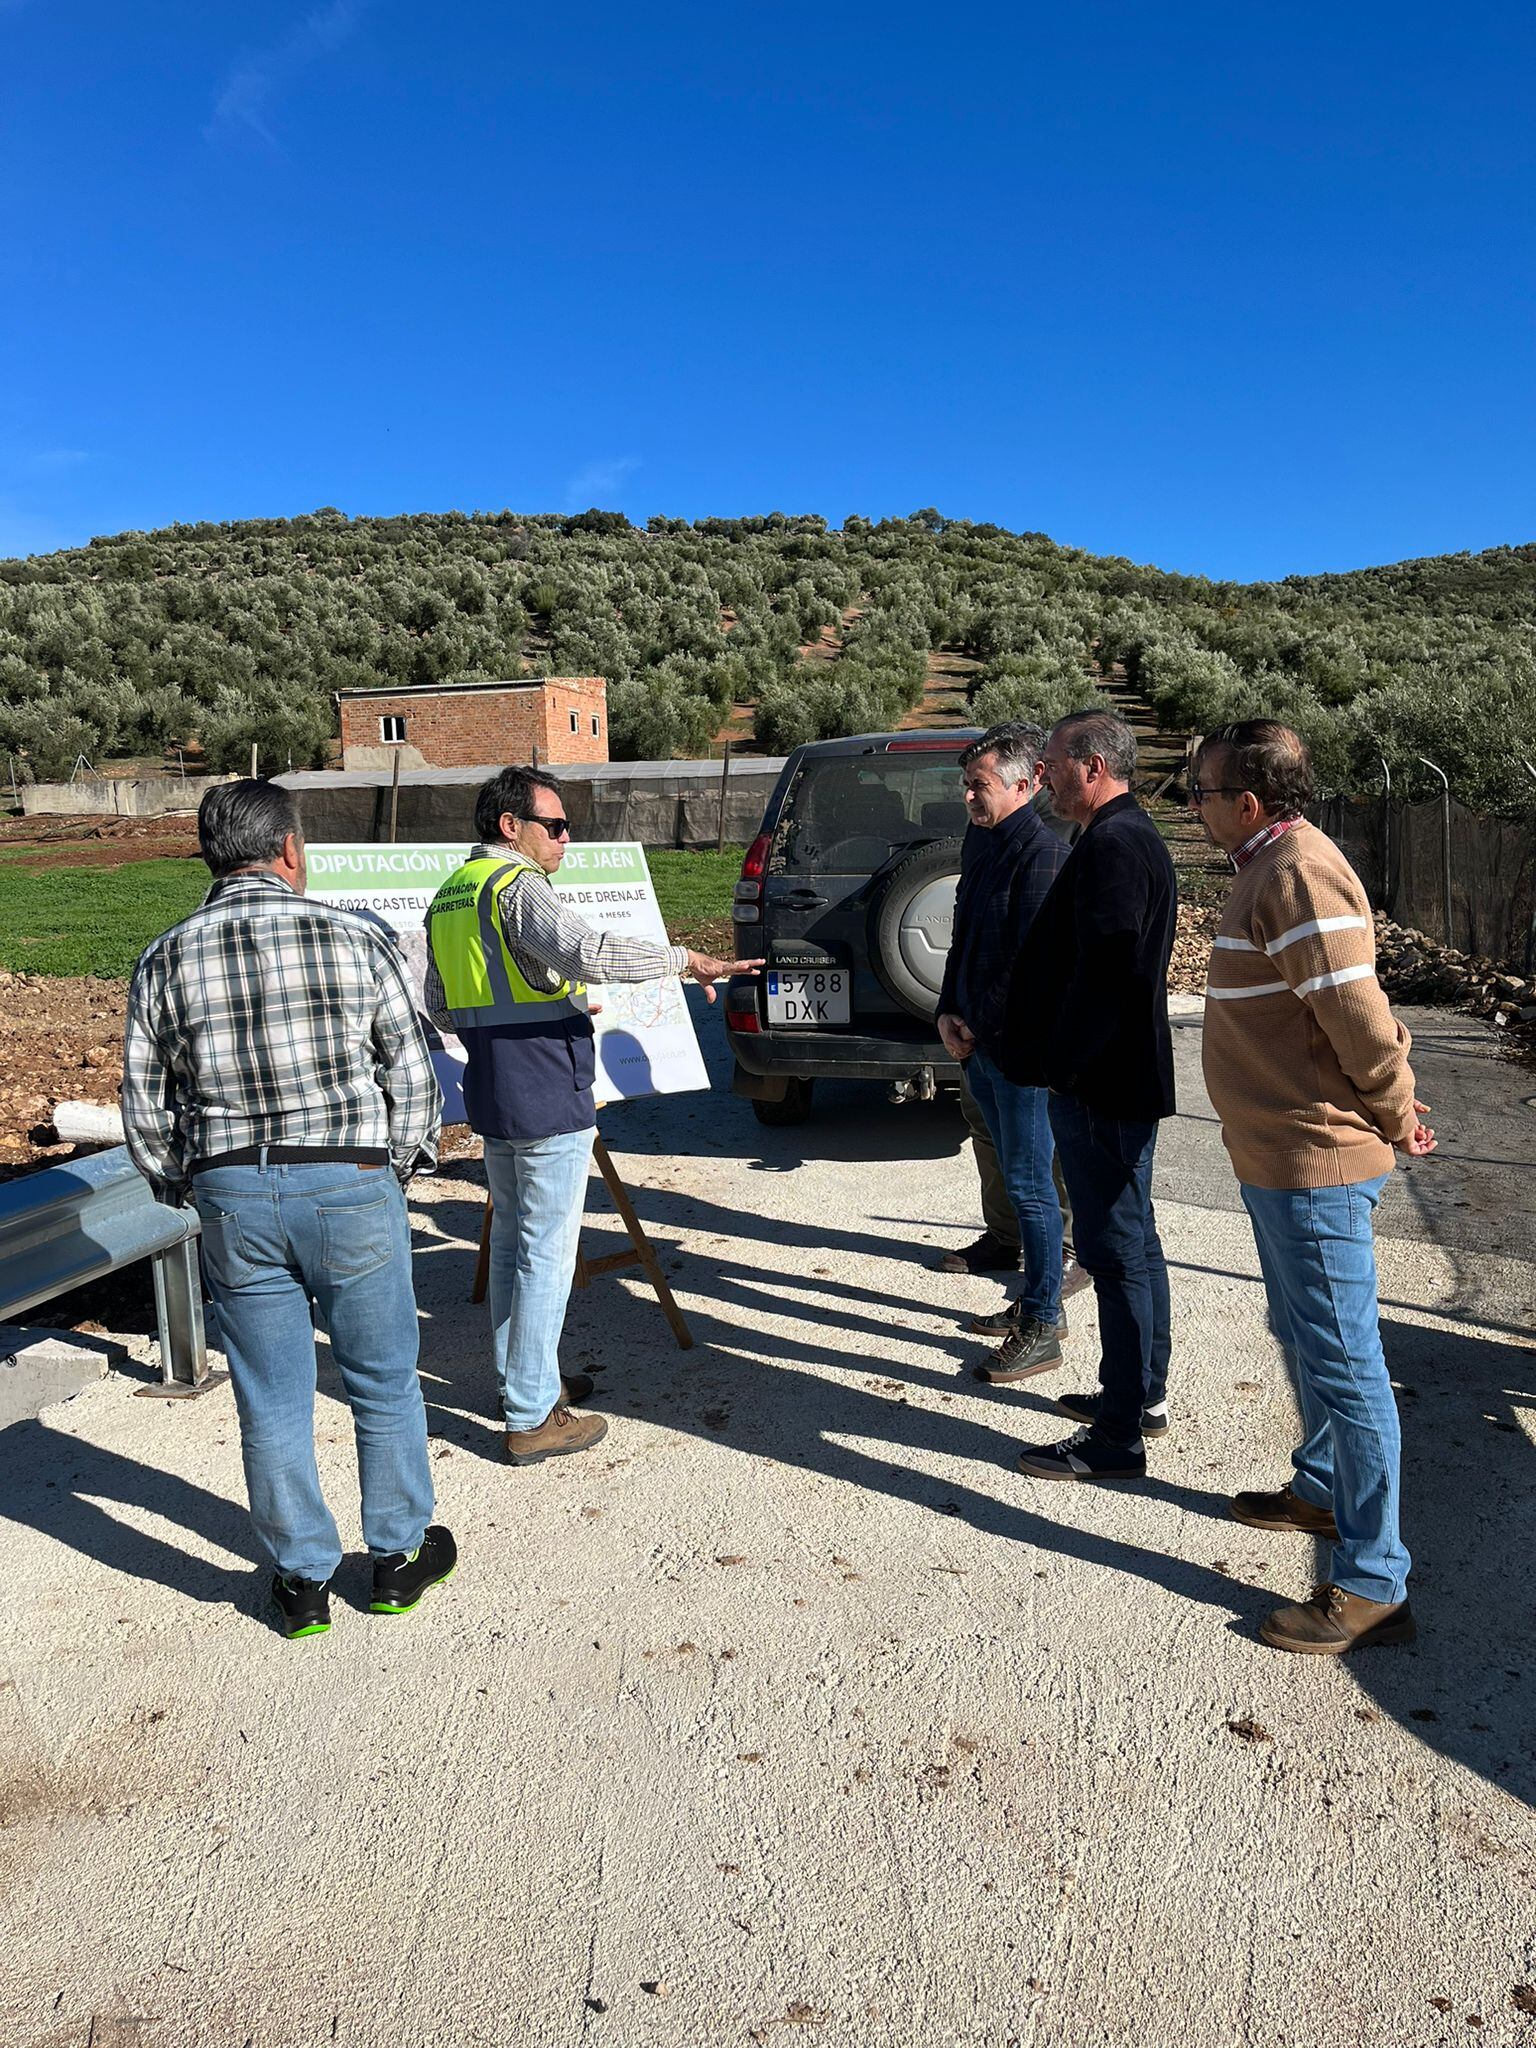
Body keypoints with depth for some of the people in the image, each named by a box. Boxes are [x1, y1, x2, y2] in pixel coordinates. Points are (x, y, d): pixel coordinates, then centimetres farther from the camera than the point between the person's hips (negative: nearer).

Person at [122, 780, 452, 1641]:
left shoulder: (164, 962, 0)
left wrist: (187, 1187, 19)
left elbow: (146, 1106, 5)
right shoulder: (355, 939, -7)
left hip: (233, 1197, 2)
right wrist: (401, 1165, 12)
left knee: (273, 1397, 14)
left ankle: (303, 1579, 28)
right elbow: (413, 1075, -3)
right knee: (383, 1381, 15)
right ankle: (400, 1556, 29)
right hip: (352, 1187, -2)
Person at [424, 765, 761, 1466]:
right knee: (546, 1256, -2)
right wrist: (682, 959, -25)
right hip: (548, 1102, -9)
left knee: (511, 1242, 19)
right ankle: (532, 1419, 5)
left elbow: (441, 1008, 20)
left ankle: (522, 1380, 33)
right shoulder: (517, 886, -14)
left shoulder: (450, 895, 14)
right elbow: (588, 952, -32)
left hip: (491, 1098, 9)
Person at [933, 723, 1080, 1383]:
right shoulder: (979, 840, 11)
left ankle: (1042, 1329, 9)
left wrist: (980, 1028, -12)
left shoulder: (1042, 853, -18)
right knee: (1014, 1176, 18)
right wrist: (949, 1014, 6)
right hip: (976, 1044, 9)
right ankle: (1034, 1299, 31)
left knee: (1028, 1185, -2)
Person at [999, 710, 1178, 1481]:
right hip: (1126, 1077, 11)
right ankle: (1144, 1393, 33)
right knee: (1134, 1241, 19)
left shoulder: (1112, 846, -19)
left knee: (1116, 1251, -4)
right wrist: (1061, 1060, 19)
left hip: (1100, 1086, -11)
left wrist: (1059, 1065, -17)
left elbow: (1102, 973, -25)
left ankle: (1117, 1437, 6)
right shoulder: (1132, 836, 16)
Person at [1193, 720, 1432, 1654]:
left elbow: (1362, 1017, -25)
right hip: (1280, 1156, 11)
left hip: (1314, 1163, -11)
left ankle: (1374, 1584, 9)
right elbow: (1363, 1014, 17)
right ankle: (1323, 1491, 44)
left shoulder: (1298, 876, -21)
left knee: (1343, 1363, -2)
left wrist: (1391, 1116, -10)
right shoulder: (1275, 867, 12)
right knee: (1306, 1340, 25)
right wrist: (1394, 1097, 12)